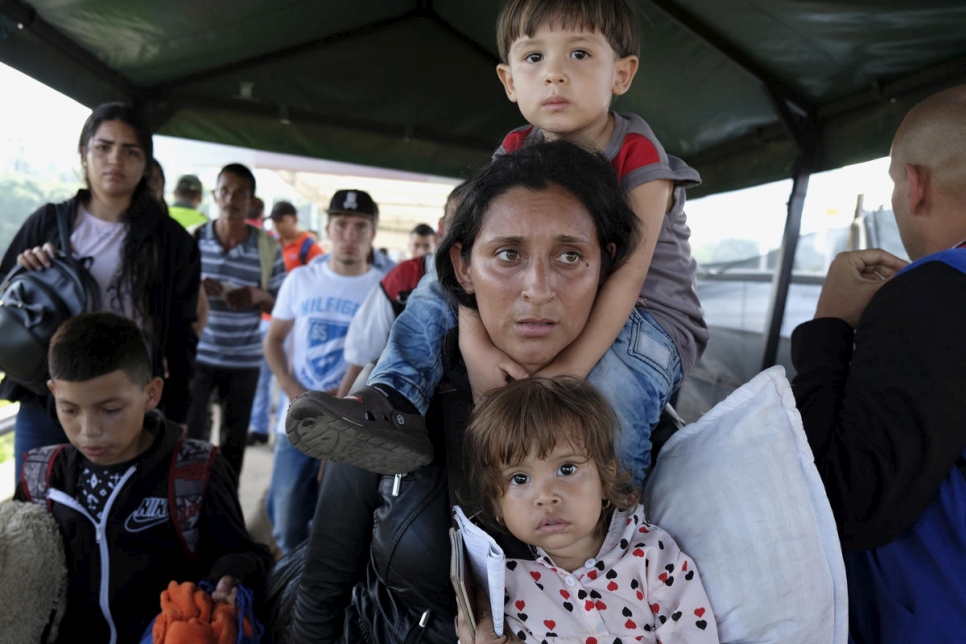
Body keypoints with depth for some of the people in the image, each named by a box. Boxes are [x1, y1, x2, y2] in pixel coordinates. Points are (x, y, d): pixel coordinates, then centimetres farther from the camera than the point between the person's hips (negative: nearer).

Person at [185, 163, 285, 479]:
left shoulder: (268, 248, -3)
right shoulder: (193, 239, -1)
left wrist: (259, 296, -18)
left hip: (244, 361, 0)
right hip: (196, 355, 0)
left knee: (234, 441, 11)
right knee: (189, 436, -1)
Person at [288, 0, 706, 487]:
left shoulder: (639, 158, -17)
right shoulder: (515, 154, -3)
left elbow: (626, 274, -27)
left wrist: (566, 370, -38)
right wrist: (474, 342, -33)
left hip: (648, 316, -4)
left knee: (612, 375, -39)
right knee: (436, 292, -4)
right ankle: (397, 398, -16)